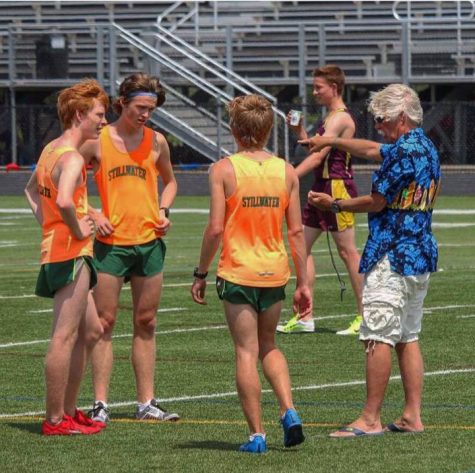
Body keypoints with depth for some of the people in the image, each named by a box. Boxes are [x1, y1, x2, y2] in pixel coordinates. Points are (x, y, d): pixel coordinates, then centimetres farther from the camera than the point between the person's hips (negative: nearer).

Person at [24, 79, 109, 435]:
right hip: (72, 254, -10)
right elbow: (64, 201, -35)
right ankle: (55, 420, -3)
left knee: (91, 332, 18)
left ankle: (68, 410, 22)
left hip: (55, 248, 10)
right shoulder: (72, 157, -17)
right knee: (65, 337, -6)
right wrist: (78, 230, -18)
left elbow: (32, 189, 32)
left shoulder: (52, 149, 14)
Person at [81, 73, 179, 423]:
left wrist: (163, 210, 5)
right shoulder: (98, 141, -4)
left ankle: (147, 403, 13)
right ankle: (101, 404, -1)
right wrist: (93, 215, -10)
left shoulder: (156, 141, 7)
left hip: (150, 241, 4)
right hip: (111, 243, -4)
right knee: (105, 322, -3)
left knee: (146, 323, 8)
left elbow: (169, 181, 23)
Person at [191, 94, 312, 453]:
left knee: (247, 352, 2)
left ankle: (257, 434, -1)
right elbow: (296, 231, 3)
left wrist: (200, 273, -1)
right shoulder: (286, 171, 2)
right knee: (269, 346, 21)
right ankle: (289, 411, 3)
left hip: (238, 272, -4)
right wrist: (303, 283, 9)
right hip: (275, 272, 4)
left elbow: (216, 228, -11)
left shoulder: (224, 170, -8)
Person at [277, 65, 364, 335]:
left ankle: (365, 316, 0)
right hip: (323, 186, 10)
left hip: (337, 186, -10)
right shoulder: (332, 118, 18)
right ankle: (305, 318, 8)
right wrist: (300, 132, 10)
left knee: (347, 250, -6)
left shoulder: (340, 118, -14)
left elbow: (318, 156, -20)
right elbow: (316, 152, 21)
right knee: (302, 246, 7)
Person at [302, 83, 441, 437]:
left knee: (378, 338, -7)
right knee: (408, 338, 12)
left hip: (392, 259, -10)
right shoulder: (426, 148, 14)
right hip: (422, 258, 10)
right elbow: (372, 149, 30)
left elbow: (376, 203, -12)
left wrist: (334, 205, 1)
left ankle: (370, 419, -6)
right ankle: (413, 417, 10)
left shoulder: (403, 152, -16)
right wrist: (332, 142, 37)